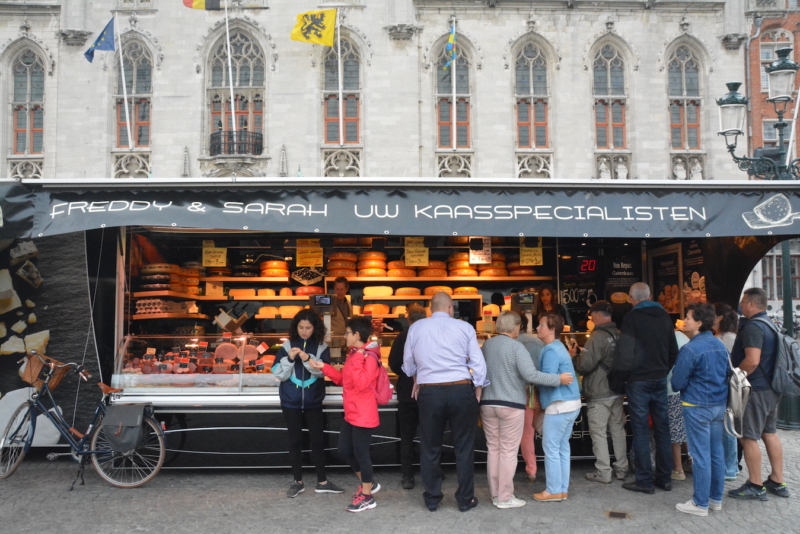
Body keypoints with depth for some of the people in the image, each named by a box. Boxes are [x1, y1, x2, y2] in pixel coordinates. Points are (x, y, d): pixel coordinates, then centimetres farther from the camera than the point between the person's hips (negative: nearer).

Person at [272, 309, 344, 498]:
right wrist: (289, 359, -22)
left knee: (318, 440, 5)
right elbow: (279, 375, -5)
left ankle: (322, 482, 16)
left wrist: (308, 360, -27)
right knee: (295, 440, 8)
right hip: (291, 401, 0)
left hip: (313, 401, 0)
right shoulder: (287, 346, -4)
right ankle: (298, 482, 19)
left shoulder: (321, 347, -3)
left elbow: (324, 372, -12)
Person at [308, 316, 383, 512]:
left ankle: (367, 497, 16)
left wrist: (357, 360, -28)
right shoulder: (353, 354, 12)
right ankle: (369, 483, 32)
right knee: (344, 450, 15)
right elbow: (343, 379, 19)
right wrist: (324, 367, 11)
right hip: (351, 413, 10)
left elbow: (361, 384, -29)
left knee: (360, 453, 0)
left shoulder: (369, 357, -18)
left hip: (363, 415, -10)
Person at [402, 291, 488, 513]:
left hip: (429, 392, 1)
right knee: (463, 447, 11)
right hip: (461, 390, 0)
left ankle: (432, 499, 23)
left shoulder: (416, 328, 4)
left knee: (430, 448, 14)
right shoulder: (465, 327, 0)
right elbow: (478, 363, -2)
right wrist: (478, 390, 8)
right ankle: (465, 499, 19)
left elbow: (408, 365, 9)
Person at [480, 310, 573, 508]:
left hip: (488, 404, 6)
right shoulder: (516, 347, -12)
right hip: (511, 405, -6)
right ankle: (505, 498, 6)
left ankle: (496, 494, 18)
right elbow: (531, 375, -21)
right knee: (508, 452, 2)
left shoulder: (486, 345, 6)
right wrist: (558, 379, -13)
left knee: (493, 450, 12)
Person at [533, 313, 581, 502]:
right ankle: (563, 489, 20)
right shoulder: (558, 347, 17)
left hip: (559, 405, -10)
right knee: (562, 447, 14)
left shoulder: (551, 351, -15)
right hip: (571, 403, 10)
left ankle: (554, 491, 5)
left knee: (551, 447, -1)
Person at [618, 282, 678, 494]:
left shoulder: (633, 317, -10)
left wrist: (623, 371, -4)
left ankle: (645, 481, 3)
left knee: (640, 430, 0)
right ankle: (664, 477, 18)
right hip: (660, 379, 6)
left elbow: (625, 350, -17)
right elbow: (673, 350, 14)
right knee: (662, 428, 11)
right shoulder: (664, 316, 8)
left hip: (639, 380, -6)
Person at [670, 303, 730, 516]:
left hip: (697, 407, -7)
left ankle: (700, 503, 8)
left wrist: (685, 386, 8)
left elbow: (677, 383, -13)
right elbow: (726, 375, 17)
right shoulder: (721, 345, 5)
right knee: (717, 452, 14)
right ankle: (716, 498, 25)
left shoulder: (690, 349, -19)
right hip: (720, 405, 7)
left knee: (701, 455, 0)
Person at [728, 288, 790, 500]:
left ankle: (756, 486, 4)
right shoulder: (771, 325, 12)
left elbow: (752, 361, -28)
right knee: (770, 433, 16)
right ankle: (778, 482, 24)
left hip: (756, 390, -10)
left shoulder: (752, 327, -19)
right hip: (772, 388, 10)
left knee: (749, 437, -2)